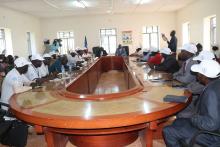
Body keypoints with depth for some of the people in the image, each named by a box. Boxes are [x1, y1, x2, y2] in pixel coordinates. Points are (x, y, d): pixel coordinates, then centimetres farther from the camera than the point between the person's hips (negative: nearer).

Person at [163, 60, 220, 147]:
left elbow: (212, 124, -33)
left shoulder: (211, 92, -31)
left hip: (212, 134, -9)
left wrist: (194, 119, -17)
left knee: (168, 132, -7)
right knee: (178, 122, 22)